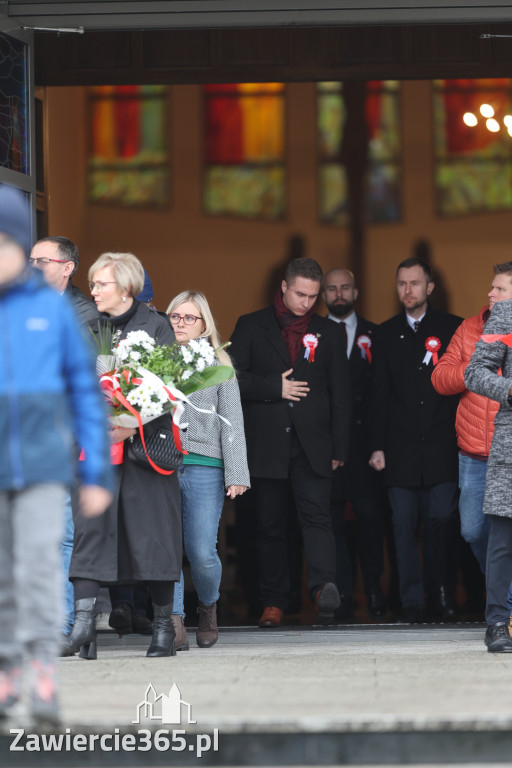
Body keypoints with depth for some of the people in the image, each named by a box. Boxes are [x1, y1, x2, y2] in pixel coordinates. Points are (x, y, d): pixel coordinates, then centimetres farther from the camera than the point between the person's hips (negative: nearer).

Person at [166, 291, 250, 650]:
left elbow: (232, 422, 6)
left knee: (201, 551, -8)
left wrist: (236, 474, -3)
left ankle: (209, 607, 19)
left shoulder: (218, 365, 9)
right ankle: (175, 620, -1)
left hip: (204, 466, -2)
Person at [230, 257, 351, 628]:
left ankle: (324, 586, -30)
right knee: (271, 525, 3)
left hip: (312, 444, 0)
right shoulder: (251, 326, 9)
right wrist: (275, 388, -10)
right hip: (267, 444, 0)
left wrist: (339, 448, 5)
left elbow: (341, 394, 12)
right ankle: (274, 603, 8)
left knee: (317, 515, -17)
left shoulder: (327, 332, 13)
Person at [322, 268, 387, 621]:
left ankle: (374, 588, 8)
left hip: (363, 438, 0)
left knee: (369, 513, -4)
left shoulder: (375, 335, 10)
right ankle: (342, 595, 2)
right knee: (332, 518, -1)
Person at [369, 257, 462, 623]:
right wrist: (377, 446, 3)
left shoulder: (452, 328, 6)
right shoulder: (387, 334, 11)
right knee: (405, 526, 0)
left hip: (442, 446, -2)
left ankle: (443, 592, 9)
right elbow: (380, 394, 10)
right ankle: (412, 602, 5)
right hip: (401, 449, 2)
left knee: (441, 521, -6)